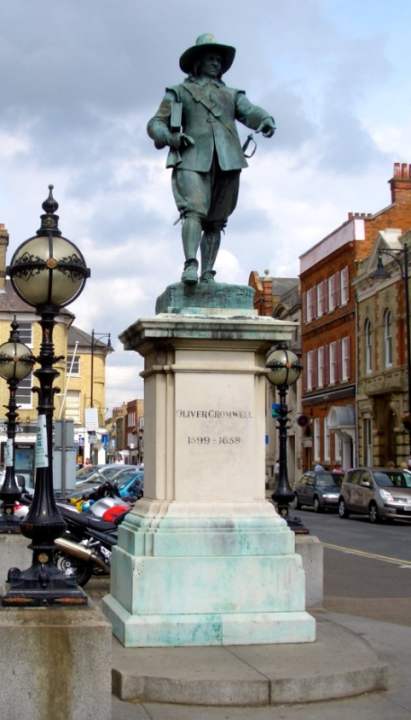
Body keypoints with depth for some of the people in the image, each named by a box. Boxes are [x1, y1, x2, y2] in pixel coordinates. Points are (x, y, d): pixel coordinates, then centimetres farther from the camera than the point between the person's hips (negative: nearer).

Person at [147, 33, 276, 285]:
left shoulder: (232, 95, 28)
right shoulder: (179, 92, 22)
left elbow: (251, 112, 8)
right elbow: (155, 124, 14)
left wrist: (266, 120, -16)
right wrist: (171, 137, -8)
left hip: (226, 161, 3)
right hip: (193, 158, -3)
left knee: (215, 220, -1)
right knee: (194, 210, -22)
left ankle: (207, 274, -2)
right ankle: (190, 265, -33)